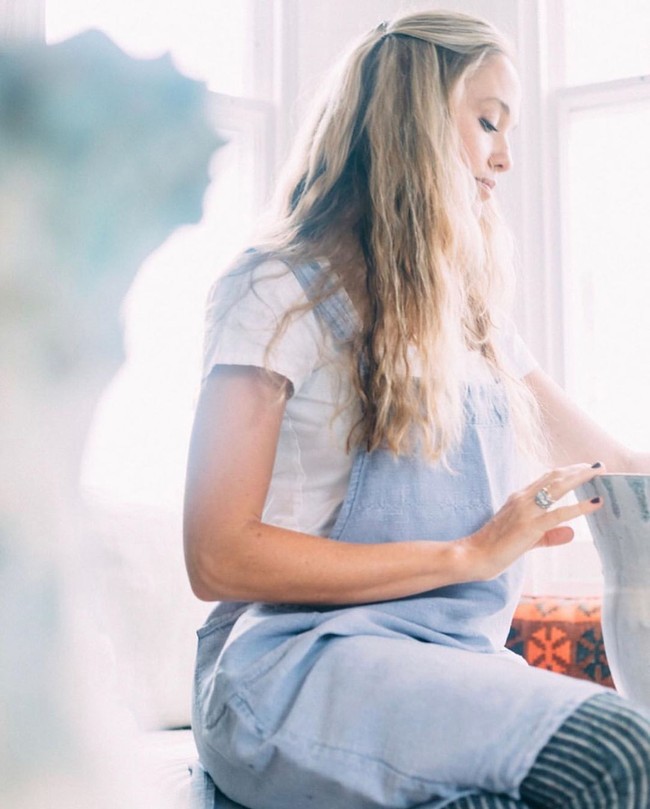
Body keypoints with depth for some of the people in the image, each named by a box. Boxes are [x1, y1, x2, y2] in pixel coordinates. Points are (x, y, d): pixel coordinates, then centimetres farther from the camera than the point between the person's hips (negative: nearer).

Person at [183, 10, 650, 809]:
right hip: (295, 662, -6)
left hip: (453, 661, 6)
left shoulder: (471, 314, 20)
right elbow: (217, 557, -9)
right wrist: (470, 554, -11)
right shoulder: (283, 293, -2)